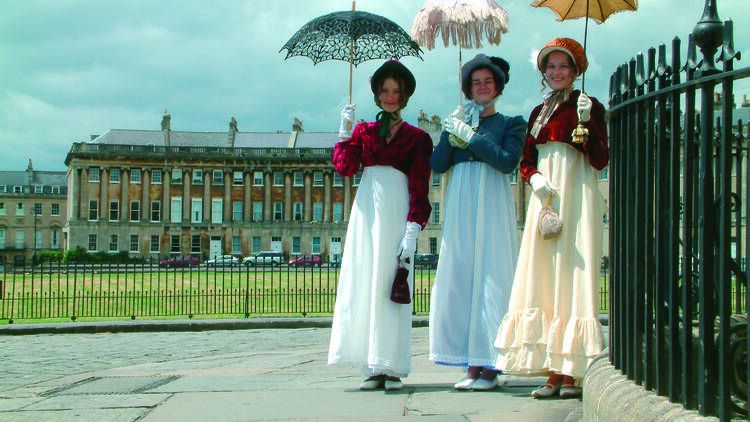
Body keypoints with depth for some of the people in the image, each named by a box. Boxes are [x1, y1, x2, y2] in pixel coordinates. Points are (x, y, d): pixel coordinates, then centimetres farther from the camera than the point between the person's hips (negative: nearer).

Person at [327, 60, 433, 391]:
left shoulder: (417, 138, 10)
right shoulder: (363, 131, 19)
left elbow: (420, 188, 2)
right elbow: (344, 167, 5)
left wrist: (413, 229, -9)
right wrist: (345, 131, -2)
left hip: (396, 211, -3)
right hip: (366, 211, 3)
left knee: (389, 284, -8)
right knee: (362, 284, -4)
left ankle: (391, 367, -6)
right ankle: (371, 367, -3)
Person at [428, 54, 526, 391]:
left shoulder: (510, 123, 9)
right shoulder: (457, 121, 18)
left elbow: (508, 161, -9)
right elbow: (437, 165, 7)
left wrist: (471, 136, -9)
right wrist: (451, 133, -5)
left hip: (492, 205, -4)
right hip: (460, 208, 4)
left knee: (490, 279, -7)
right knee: (460, 279, -1)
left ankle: (490, 366, -5)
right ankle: (472, 364, 4)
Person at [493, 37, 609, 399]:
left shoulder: (589, 106, 1)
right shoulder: (538, 112, 19)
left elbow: (599, 160, -9)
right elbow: (526, 160, 18)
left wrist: (586, 122, -21)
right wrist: (535, 178, -3)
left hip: (576, 196, -6)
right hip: (545, 198, 6)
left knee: (571, 275, -9)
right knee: (543, 281, -1)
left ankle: (571, 373, -7)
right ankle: (553, 372, 0)